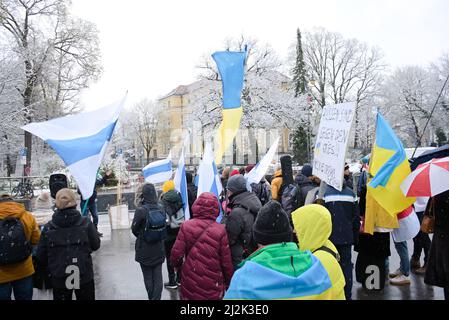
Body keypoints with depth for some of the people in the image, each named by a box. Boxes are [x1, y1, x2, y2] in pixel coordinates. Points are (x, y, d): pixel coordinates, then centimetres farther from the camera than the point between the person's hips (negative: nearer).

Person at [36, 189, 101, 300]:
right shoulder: (86, 223, -11)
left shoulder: (48, 228, -10)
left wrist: (50, 268, 16)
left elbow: (40, 256, -2)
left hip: (58, 278, 1)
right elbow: (95, 245, -1)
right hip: (84, 276, 0)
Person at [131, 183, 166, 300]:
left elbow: (134, 228, -8)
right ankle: (157, 297, 17)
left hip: (145, 250, -3)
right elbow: (164, 226, 0)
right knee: (158, 276, 12)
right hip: (158, 249, 3)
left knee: (148, 277, 14)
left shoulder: (141, 210, -19)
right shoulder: (160, 208, -7)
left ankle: (151, 297, 26)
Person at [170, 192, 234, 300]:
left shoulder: (186, 226, -11)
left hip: (190, 284, 1)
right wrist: (228, 282, 8)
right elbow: (226, 262, -8)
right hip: (213, 286, -1)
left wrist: (177, 265, 14)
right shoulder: (220, 230, -13)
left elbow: (176, 254, -10)